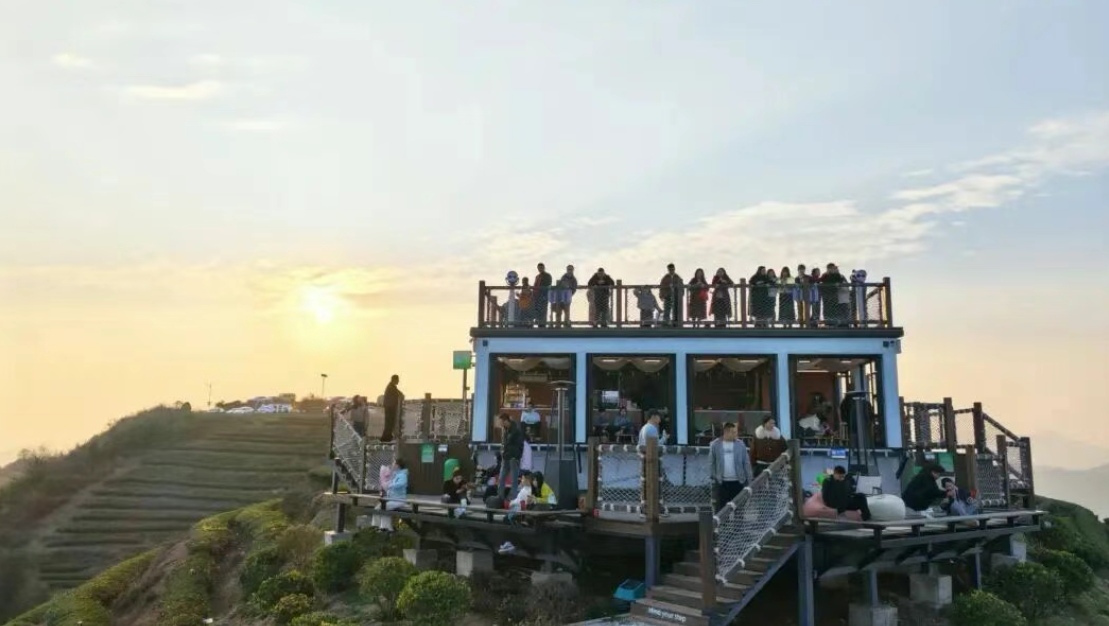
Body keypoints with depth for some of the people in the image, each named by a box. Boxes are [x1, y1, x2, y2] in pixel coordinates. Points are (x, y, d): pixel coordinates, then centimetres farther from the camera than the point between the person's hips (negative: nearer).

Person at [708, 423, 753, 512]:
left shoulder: (740, 444, 1)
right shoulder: (715, 444, 0)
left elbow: (746, 463, 3)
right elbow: (711, 462, 4)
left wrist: (749, 480, 0)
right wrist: (712, 476, -4)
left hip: (738, 481, 1)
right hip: (721, 482, -1)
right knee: (721, 506, 4)